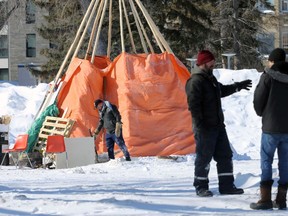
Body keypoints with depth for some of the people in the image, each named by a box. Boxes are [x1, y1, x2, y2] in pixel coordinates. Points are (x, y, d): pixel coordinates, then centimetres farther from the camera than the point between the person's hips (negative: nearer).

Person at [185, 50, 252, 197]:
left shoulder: (210, 78, 15)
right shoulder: (196, 81, -16)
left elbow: (222, 91, 35)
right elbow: (193, 105, -21)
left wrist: (238, 86, 38)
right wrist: (200, 126, -25)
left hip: (218, 125, 10)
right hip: (205, 128, -10)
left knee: (225, 156, 10)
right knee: (204, 158, -2)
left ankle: (226, 185, 16)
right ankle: (201, 187, 9)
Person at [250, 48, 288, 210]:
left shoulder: (268, 76, -8)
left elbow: (258, 100, -5)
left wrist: (262, 113, 15)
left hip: (271, 126, -4)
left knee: (266, 162, 2)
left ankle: (265, 199, -4)